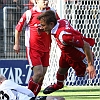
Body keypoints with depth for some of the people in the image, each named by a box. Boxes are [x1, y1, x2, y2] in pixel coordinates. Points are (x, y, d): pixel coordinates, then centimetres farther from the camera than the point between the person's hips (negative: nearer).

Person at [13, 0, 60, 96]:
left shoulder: (51, 11, 1)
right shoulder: (29, 13, -10)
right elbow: (18, 28, 1)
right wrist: (16, 44, 6)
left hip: (45, 49, 5)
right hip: (33, 48, -5)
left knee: (42, 75, 4)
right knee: (38, 73, -16)